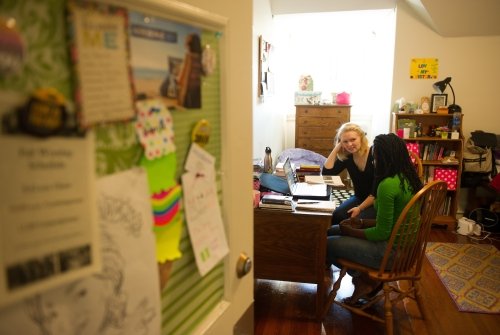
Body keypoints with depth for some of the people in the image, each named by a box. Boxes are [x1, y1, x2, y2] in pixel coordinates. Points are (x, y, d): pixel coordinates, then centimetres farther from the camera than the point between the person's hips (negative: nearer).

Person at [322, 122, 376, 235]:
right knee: (334, 217, -21)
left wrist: (360, 208, -21)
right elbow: (326, 173, -14)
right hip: (359, 198, 5)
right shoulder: (347, 156, -3)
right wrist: (336, 148, -14)